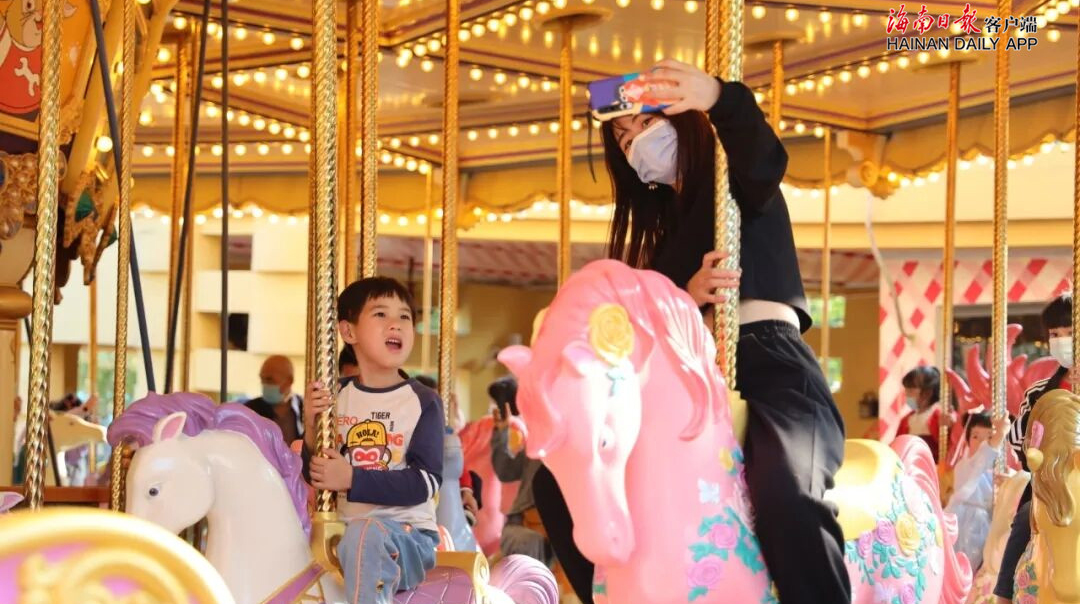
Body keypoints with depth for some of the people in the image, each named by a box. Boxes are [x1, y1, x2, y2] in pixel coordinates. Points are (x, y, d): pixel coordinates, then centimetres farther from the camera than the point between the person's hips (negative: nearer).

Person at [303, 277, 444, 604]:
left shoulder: (423, 402, -3)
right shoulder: (336, 396, 7)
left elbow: (425, 482, -13)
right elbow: (314, 475, 10)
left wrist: (351, 480, -21)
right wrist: (311, 429, -9)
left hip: (409, 536, -5)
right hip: (341, 531, 5)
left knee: (366, 532, -35)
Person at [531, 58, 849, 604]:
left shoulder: (738, 181, 9)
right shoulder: (661, 225, 27)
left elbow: (764, 160, -18)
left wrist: (718, 97, -39)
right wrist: (686, 297, -10)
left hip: (772, 369, -7)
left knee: (786, 492, -38)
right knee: (558, 479, -1)